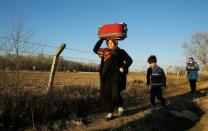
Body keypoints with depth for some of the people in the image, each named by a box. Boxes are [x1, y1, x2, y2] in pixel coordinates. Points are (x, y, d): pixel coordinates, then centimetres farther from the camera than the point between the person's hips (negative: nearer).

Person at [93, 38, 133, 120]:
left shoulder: (120, 52, 4)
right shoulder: (105, 52, 16)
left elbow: (129, 60, 4)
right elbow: (95, 49, 19)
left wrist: (124, 68, -11)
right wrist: (101, 40, 11)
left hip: (116, 77, -5)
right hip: (106, 78, 5)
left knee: (115, 94, -15)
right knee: (106, 95, 2)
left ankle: (120, 107, 17)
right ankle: (110, 113, 14)